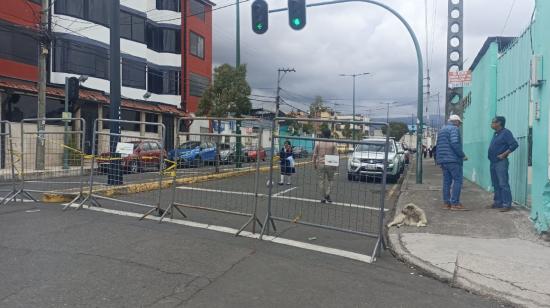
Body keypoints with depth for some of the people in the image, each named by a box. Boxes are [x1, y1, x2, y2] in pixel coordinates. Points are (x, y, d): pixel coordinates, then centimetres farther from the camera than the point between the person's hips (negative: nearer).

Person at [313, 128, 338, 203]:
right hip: (330, 164, -1)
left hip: (320, 164, 1)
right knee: (330, 180, 15)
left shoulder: (318, 143, 0)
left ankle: (323, 198, 11)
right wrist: (336, 165, 6)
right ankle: (327, 194, -2)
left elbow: (315, 155, 3)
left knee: (321, 180, 8)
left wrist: (314, 164, 14)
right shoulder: (333, 144, -4)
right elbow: (336, 155, -3)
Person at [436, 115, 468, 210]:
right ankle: (455, 203, -10)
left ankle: (446, 203, 10)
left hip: (443, 160, 9)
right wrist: (462, 155, -14)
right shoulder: (454, 129, -6)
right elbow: (455, 143, -21)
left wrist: (439, 159, 26)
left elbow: (438, 146, 23)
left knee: (447, 181, 10)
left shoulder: (441, 130, 22)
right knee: (457, 180, -6)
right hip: (453, 159, -9)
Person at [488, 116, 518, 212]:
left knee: (503, 184, -8)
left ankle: (507, 204, -5)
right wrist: (491, 155, 11)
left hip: (501, 162, -9)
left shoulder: (506, 132, -10)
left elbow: (514, 144, -18)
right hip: (493, 162, 9)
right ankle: (497, 202, 21)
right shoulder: (496, 134, 17)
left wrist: (503, 154, -19)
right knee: (496, 184, 13)